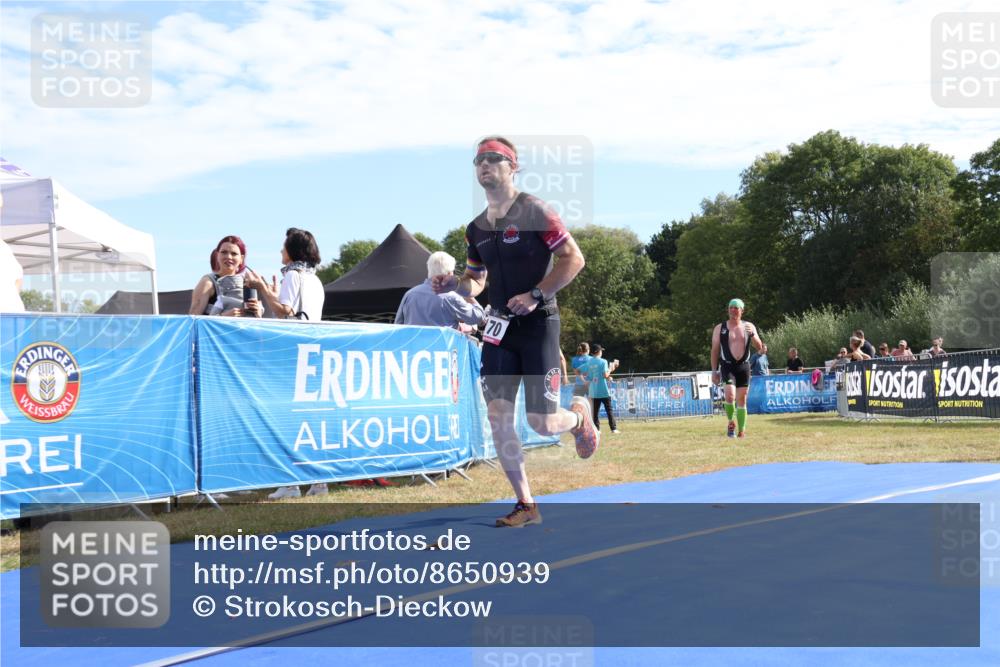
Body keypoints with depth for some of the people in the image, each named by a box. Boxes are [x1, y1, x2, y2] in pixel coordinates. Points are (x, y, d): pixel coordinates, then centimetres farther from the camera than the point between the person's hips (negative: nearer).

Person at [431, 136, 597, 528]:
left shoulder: (533, 211, -8)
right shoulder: (476, 228, 12)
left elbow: (573, 259, -11)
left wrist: (535, 295, -19)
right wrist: (453, 285, 0)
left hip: (538, 323, -6)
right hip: (499, 326, 6)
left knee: (542, 423, -7)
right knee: (498, 418, -2)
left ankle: (579, 415, 31)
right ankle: (526, 506, 10)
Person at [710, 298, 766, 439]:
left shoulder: (749, 327, 7)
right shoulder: (720, 328, 3)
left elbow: (759, 347, 6)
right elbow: (715, 350, 4)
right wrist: (714, 371, -1)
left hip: (743, 366, 2)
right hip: (727, 366, -2)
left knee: (741, 400, 6)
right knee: (730, 395, -21)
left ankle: (742, 430, 16)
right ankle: (731, 422, 2)